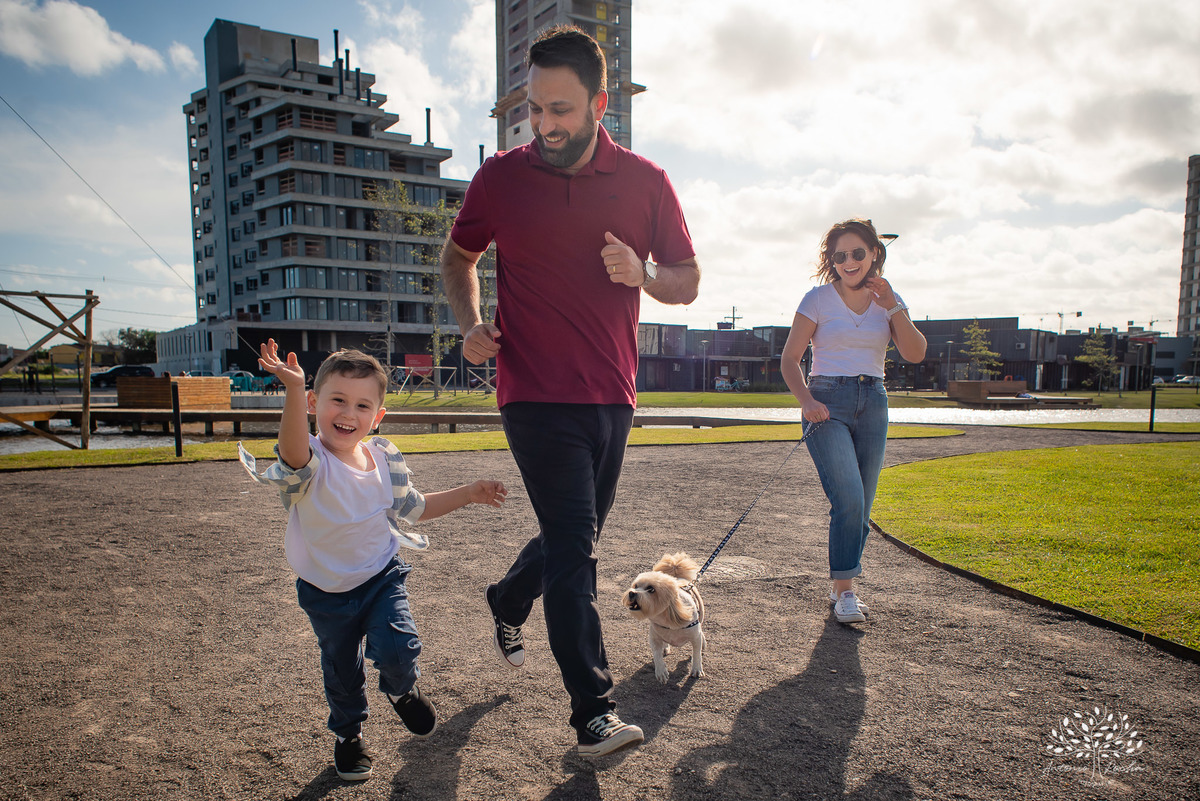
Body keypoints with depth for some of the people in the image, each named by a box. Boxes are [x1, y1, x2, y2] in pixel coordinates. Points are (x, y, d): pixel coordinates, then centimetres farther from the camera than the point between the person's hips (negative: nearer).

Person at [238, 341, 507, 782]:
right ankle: (348, 733, 47)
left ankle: (403, 690, 19)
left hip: (382, 576, 2)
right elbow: (294, 453, -50)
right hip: (325, 591, -1)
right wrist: (294, 390, -66)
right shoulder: (309, 464, -23)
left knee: (397, 648, -19)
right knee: (341, 671, 15)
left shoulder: (385, 459, -8)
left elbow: (413, 506, 8)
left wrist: (467, 494, 2)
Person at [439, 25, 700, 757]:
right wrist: (471, 323, -5)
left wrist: (641, 274, -16)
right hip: (536, 394, -3)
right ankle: (594, 713, 4)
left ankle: (508, 602, 47)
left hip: (612, 395, 4)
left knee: (577, 537, 18)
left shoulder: (646, 182, 1)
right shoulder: (501, 177, -2)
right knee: (574, 546, -8)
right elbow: (459, 256, 13)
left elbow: (688, 283, 6)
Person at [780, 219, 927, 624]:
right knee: (848, 498, -17)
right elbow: (790, 358, -3)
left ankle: (842, 586, 22)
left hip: (873, 403, 4)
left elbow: (915, 354, -1)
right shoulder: (819, 298, -1)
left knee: (861, 507, 6)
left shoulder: (888, 299, 10)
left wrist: (892, 307, -10)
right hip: (827, 401, -4)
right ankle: (844, 592, -6)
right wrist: (807, 401, -18)